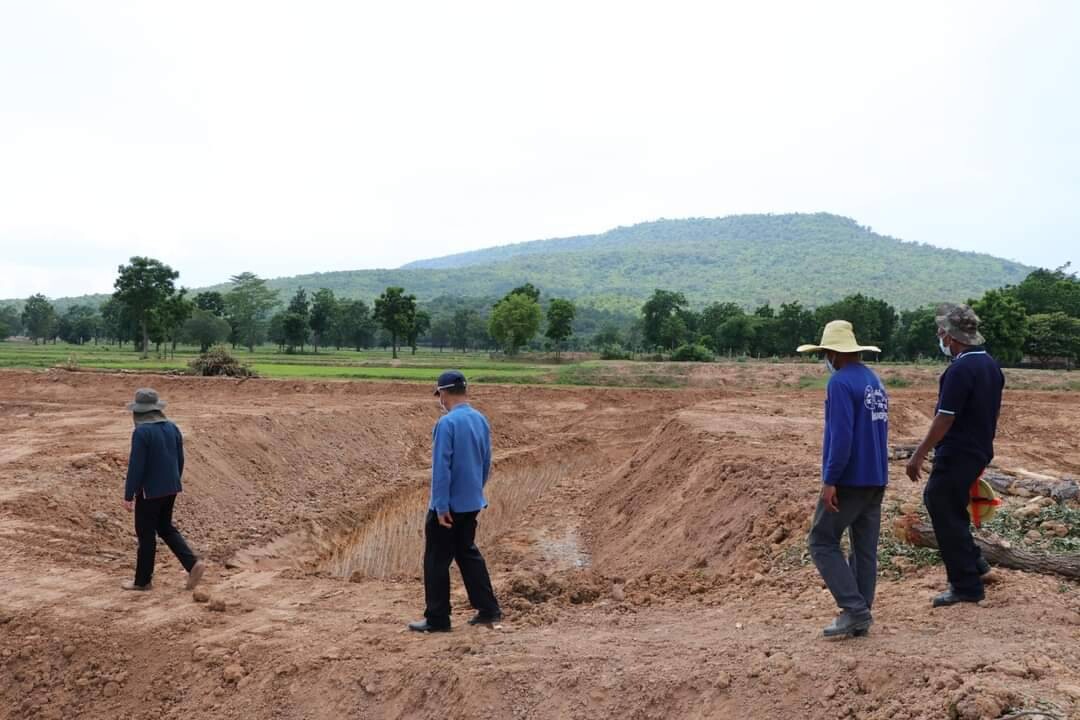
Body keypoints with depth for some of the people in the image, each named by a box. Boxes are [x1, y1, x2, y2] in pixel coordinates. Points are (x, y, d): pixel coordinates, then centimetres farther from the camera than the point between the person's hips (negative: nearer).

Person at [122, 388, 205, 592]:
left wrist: (128, 496, -12)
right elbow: (180, 460, 10)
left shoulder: (141, 432, -18)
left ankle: (142, 580, 19)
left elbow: (136, 466, -19)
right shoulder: (172, 428, 4)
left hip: (149, 491, -7)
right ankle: (193, 564, 5)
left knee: (146, 534, 7)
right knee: (165, 528, 19)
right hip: (170, 489, 7)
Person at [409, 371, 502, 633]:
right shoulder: (481, 420, 5)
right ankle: (488, 609, 21)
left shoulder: (447, 423, -18)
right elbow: (486, 462, 13)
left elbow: (441, 468, -20)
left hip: (448, 506, -7)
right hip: (472, 502, 7)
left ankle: (437, 619, 12)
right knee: (468, 553, 19)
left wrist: (441, 506, -16)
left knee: (437, 561, 5)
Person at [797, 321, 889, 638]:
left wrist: (830, 481, -20)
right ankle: (860, 617, 15)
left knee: (822, 542, 1)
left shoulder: (840, 382, -14)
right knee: (865, 548, 10)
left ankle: (854, 609, -5)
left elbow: (841, 436, -22)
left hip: (848, 480, -9)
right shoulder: (875, 381, 14)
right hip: (877, 480, 9)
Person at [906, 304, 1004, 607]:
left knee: (948, 515, 1)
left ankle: (967, 587, 9)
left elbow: (945, 418, -23)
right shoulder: (991, 365, 8)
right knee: (935, 498, 22)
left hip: (957, 454, -10)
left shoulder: (960, 370, -21)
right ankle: (974, 562, 28)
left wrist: (919, 454, -18)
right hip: (979, 451, 10)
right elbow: (994, 411, 17)